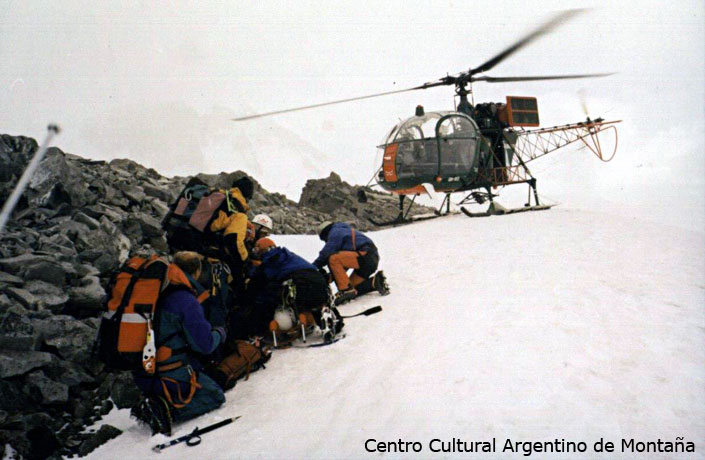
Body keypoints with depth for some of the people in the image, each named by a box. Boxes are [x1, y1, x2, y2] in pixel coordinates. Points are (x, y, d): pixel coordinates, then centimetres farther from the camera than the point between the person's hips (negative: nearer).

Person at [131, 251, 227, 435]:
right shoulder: (186, 301, -17)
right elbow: (205, 344, -14)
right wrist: (219, 333, 8)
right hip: (172, 375, -8)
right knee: (215, 396, 10)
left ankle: (153, 401, 3)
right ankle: (166, 409, -13)